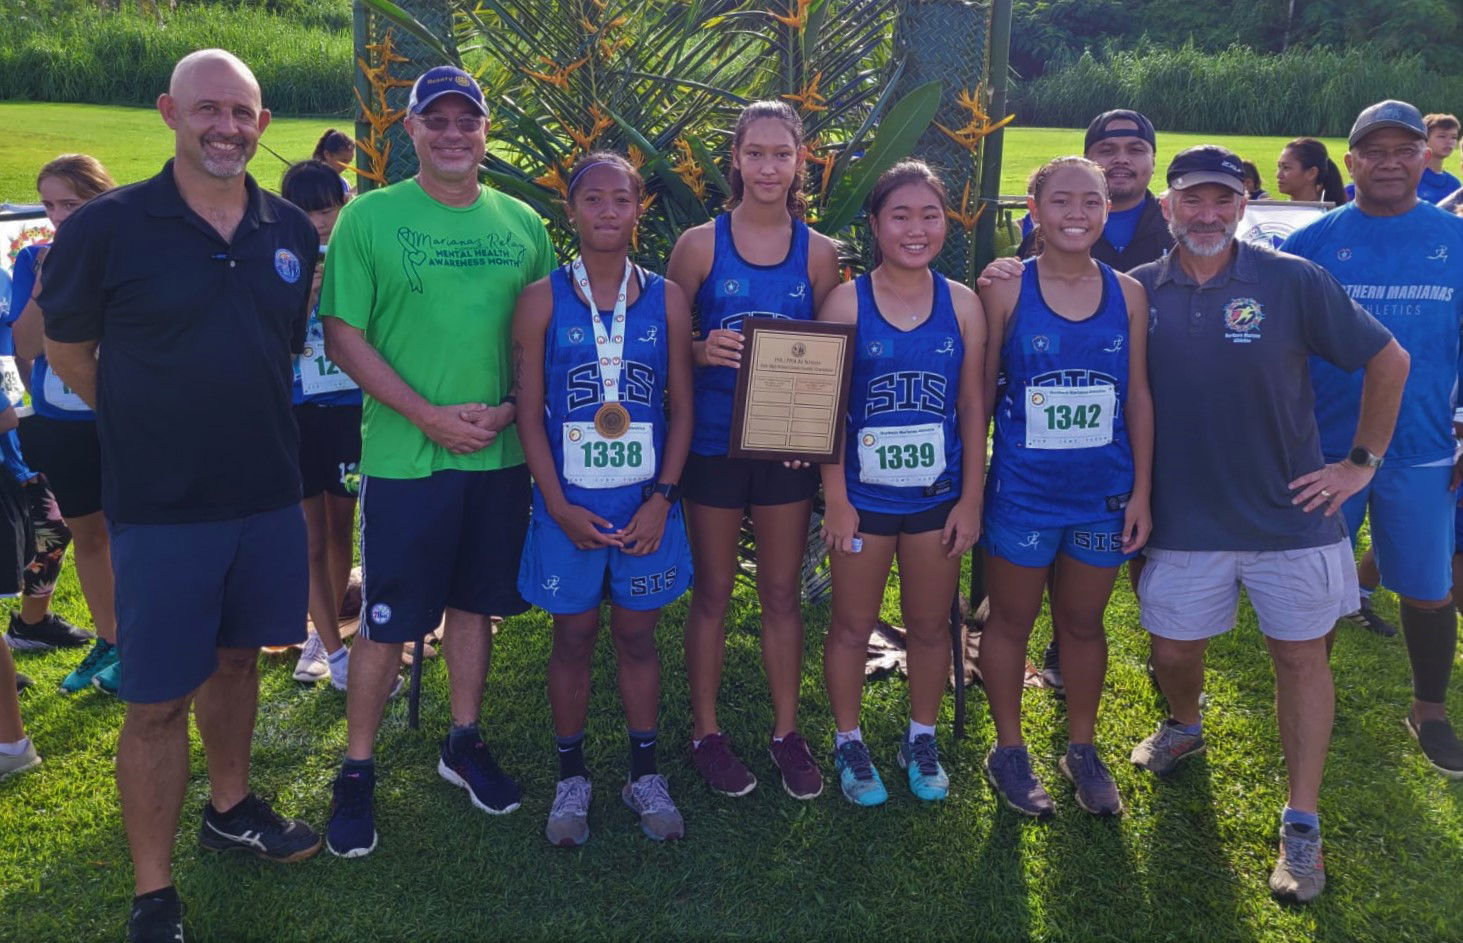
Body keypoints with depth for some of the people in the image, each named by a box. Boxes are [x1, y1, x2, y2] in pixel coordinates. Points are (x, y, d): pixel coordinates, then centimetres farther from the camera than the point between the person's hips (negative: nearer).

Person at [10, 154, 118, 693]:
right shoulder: (34, 260, 1)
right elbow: (25, 347, -5)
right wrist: (45, 285, -17)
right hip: (58, 425, 4)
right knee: (87, 534, 16)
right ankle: (107, 642, 32)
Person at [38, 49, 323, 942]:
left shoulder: (293, 231, 2)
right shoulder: (106, 226, -10)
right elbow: (68, 349, 3)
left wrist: (243, 416, 13)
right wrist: (156, 426, 6)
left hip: (268, 495, 4)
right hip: (161, 506, -4)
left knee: (236, 656, 20)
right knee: (158, 699, 3)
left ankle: (230, 808, 42)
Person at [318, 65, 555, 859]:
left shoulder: (522, 224, 6)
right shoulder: (368, 218, -4)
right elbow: (342, 336, -7)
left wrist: (507, 409, -8)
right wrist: (429, 416, -15)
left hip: (500, 456, 4)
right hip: (404, 457, -3)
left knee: (475, 602, 16)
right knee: (386, 621, 3)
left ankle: (464, 744, 33)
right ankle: (357, 771, 20)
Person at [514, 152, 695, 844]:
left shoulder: (666, 300, 2)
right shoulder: (543, 300, -2)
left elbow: (682, 409, 3)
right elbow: (529, 413, -3)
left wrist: (662, 498, -6)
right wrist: (559, 506, -10)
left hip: (646, 503, 1)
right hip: (568, 504, -1)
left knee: (637, 634, 12)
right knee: (573, 636, 10)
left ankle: (644, 773, 27)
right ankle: (571, 776, 26)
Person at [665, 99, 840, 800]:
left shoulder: (819, 253, 2)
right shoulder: (700, 244, -3)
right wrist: (702, 350, -21)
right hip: (713, 444, -2)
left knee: (783, 592, 11)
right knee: (712, 591, 10)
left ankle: (787, 732, 26)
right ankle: (706, 731, 25)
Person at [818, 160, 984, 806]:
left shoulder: (962, 304, -1)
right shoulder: (847, 301, -7)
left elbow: (972, 405, 2)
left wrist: (971, 498, 0)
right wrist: (836, 499, -9)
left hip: (937, 495, 2)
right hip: (864, 496, -2)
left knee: (930, 626, 15)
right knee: (852, 626, 11)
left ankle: (922, 739, 36)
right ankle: (848, 742, 31)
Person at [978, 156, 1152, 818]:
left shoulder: (1127, 293, 1)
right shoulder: (1006, 291, -7)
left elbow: (1138, 397, 4)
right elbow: (980, 392, -4)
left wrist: (1141, 491, 2)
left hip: (1104, 493, 3)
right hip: (1022, 490, -2)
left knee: (1083, 623, 17)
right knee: (1011, 621, 12)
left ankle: (1081, 748, 35)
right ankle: (1008, 750, 30)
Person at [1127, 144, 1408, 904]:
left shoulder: (1293, 281, -9)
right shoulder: (1139, 292, -4)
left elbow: (1388, 359, -1)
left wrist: (1364, 459, -2)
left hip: (1290, 513, -1)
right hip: (1183, 518, 2)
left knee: (1301, 657, 6)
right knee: (1173, 650, 12)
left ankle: (1301, 824, 20)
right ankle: (1184, 727, 46)